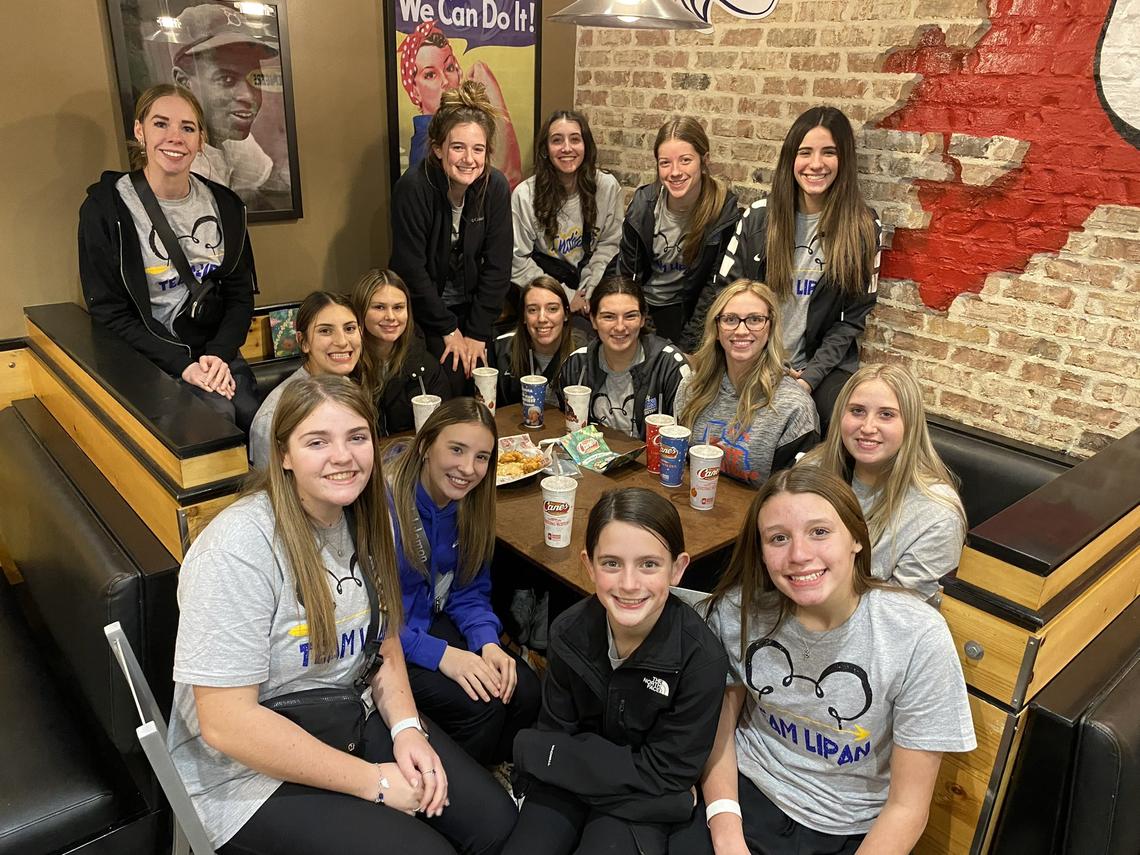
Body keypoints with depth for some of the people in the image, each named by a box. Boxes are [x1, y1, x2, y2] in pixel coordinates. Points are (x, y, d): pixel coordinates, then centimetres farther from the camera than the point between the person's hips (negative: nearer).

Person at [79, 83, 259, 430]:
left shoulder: (224, 205, 6)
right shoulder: (105, 208, -6)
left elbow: (239, 293, 7)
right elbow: (109, 312, -6)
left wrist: (220, 355, -11)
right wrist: (183, 364, -19)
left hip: (218, 354, 4)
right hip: (151, 361, -3)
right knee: (218, 413, -28)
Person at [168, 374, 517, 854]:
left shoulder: (362, 519, -2)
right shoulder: (239, 549, -25)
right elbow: (226, 722, -25)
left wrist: (406, 727, -10)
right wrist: (373, 781, -21)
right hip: (251, 772, -6)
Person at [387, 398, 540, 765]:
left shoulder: (471, 505, -4)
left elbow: (470, 592, 3)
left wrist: (488, 642, -16)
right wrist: (440, 654, -28)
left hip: (433, 622, 6)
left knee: (526, 693, -12)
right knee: (480, 706, -23)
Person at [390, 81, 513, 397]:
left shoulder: (496, 187, -10)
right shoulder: (413, 187, -20)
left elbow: (497, 267, -8)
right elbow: (410, 268, -17)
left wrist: (477, 333, -10)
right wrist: (448, 329, -13)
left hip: (471, 307, 3)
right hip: (423, 309, -3)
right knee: (450, 381, -16)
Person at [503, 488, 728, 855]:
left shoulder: (702, 657, -26)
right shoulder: (569, 631, -15)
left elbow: (664, 774, -19)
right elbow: (557, 731, -3)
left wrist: (534, 750, -18)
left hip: (645, 800, -2)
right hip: (570, 781, 3)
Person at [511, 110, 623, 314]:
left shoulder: (608, 186, -6)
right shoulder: (524, 194, -12)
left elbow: (609, 244, 0)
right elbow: (518, 261, -11)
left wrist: (588, 292, -12)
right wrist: (565, 296, -16)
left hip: (589, 273, 3)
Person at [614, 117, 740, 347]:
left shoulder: (725, 211, -16)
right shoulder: (643, 204, -9)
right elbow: (627, 271, 1)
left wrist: (689, 343, -14)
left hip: (685, 308, -2)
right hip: (641, 302, 2)